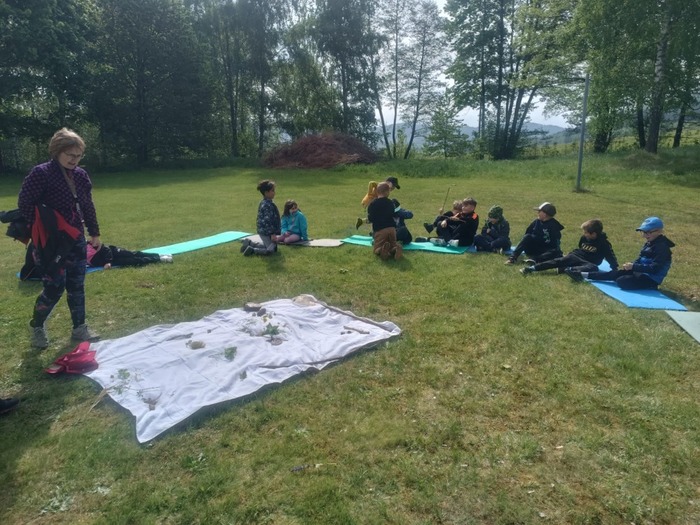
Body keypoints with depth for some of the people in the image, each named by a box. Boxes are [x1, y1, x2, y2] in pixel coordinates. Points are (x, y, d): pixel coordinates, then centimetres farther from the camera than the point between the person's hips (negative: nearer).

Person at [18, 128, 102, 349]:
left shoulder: (81, 175, 5)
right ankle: (36, 326, 23)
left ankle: (79, 328, 22)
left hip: (76, 239, 6)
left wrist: (94, 233, 15)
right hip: (52, 242, -6)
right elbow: (24, 203, -10)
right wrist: (39, 231, -6)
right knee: (54, 287, -2)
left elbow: (87, 206, 13)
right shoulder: (41, 173, -13)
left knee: (77, 285, 10)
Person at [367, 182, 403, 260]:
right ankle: (396, 248, -19)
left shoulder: (372, 204, -2)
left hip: (380, 230, -3)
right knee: (392, 245, 21)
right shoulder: (390, 203, 10)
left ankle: (383, 249, -33)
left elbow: (370, 219, -1)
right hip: (391, 228, 3)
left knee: (377, 250, 5)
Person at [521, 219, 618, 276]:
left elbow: (611, 256, -10)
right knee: (558, 261, -20)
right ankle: (532, 268, -34)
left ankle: (565, 270, -48)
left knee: (593, 268, -37)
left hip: (588, 263, -3)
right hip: (575, 256, 4)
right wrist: (570, 254, 23)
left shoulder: (603, 243, -9)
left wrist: (615, 269, -17)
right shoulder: (584, 238, 5)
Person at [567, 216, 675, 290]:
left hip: (651, 279, -8)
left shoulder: (662, 247, -19)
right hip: (642, 272, 8)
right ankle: (583, 275, -7)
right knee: (616, 273, -2)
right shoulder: (649, 243, 11)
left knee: (621, 281, -29)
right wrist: (632, 265, -5)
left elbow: (654, 268, -27)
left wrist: (634, 267, -28)